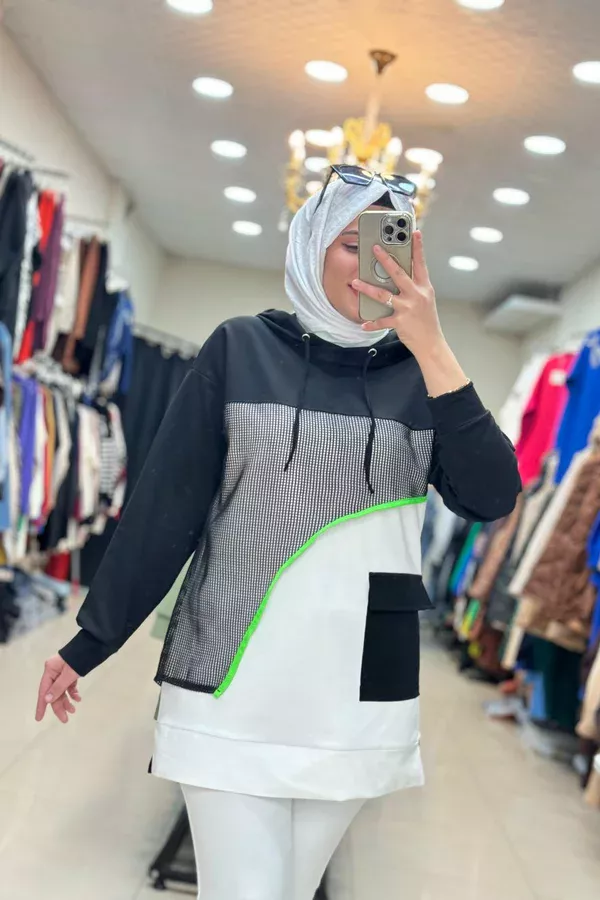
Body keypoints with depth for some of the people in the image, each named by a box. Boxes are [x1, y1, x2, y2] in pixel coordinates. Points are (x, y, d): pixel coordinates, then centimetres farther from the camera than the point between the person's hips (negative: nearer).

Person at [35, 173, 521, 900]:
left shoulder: (415, 374, 4)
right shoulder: (241, 350, 0)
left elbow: (491, 498, -9)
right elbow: (165, 503, 0)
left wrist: (432, 346, -15)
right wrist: (89, 644, 1)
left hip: (359, 693, 2)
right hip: (233, 684, -2)